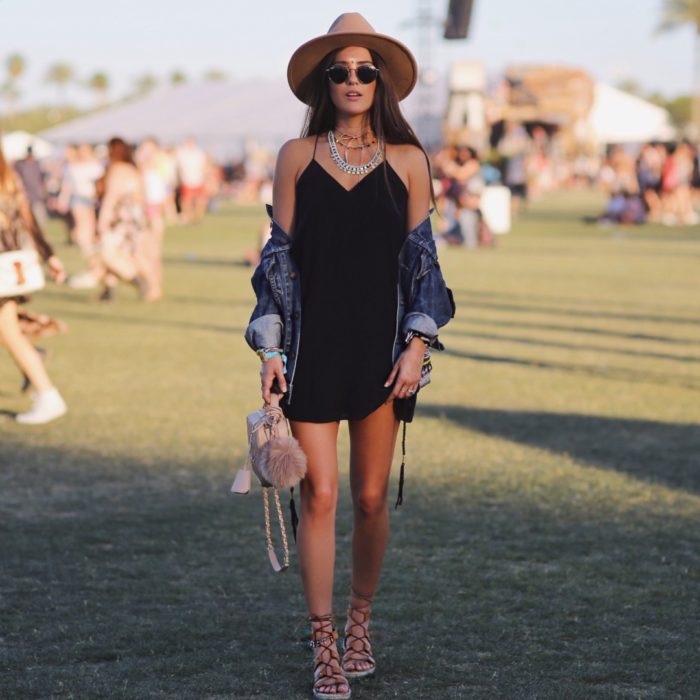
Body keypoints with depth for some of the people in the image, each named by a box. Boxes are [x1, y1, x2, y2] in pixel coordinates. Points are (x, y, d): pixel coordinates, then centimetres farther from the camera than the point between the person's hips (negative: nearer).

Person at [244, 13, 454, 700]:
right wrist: (270, 349, -1)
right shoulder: (296, 156, 4)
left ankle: (360, 624, 25)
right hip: (311, 342, -1)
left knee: (371, 496, 6)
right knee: (320, 494, -5)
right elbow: (279, 255, 5)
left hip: (380, 345, 1)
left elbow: (421, 258, 7)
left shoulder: (407, 161, 5)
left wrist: (416, 344, -2)